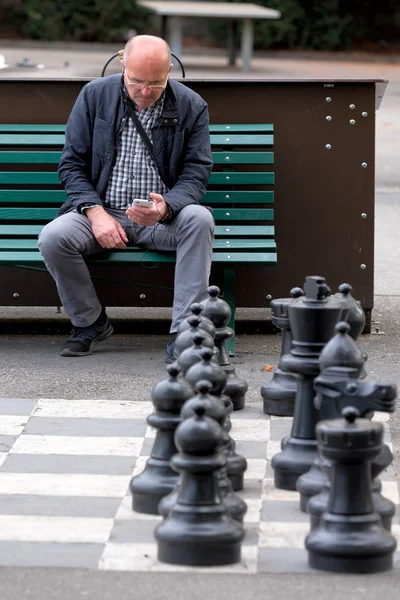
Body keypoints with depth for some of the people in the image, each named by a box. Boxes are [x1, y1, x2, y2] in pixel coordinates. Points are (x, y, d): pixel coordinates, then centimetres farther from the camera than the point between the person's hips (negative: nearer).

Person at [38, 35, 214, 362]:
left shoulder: (192, 106, -2)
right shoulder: (94, 95, 0)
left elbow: (196, 174, -2)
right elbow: (72, 164, 3)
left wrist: (165, 208, -25)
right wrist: (96, 212, -14)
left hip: (162, 216, 0)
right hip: (103, 213, 1)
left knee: (199, 218, -33)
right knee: (53, 238, -28)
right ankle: (91, 322, -2)